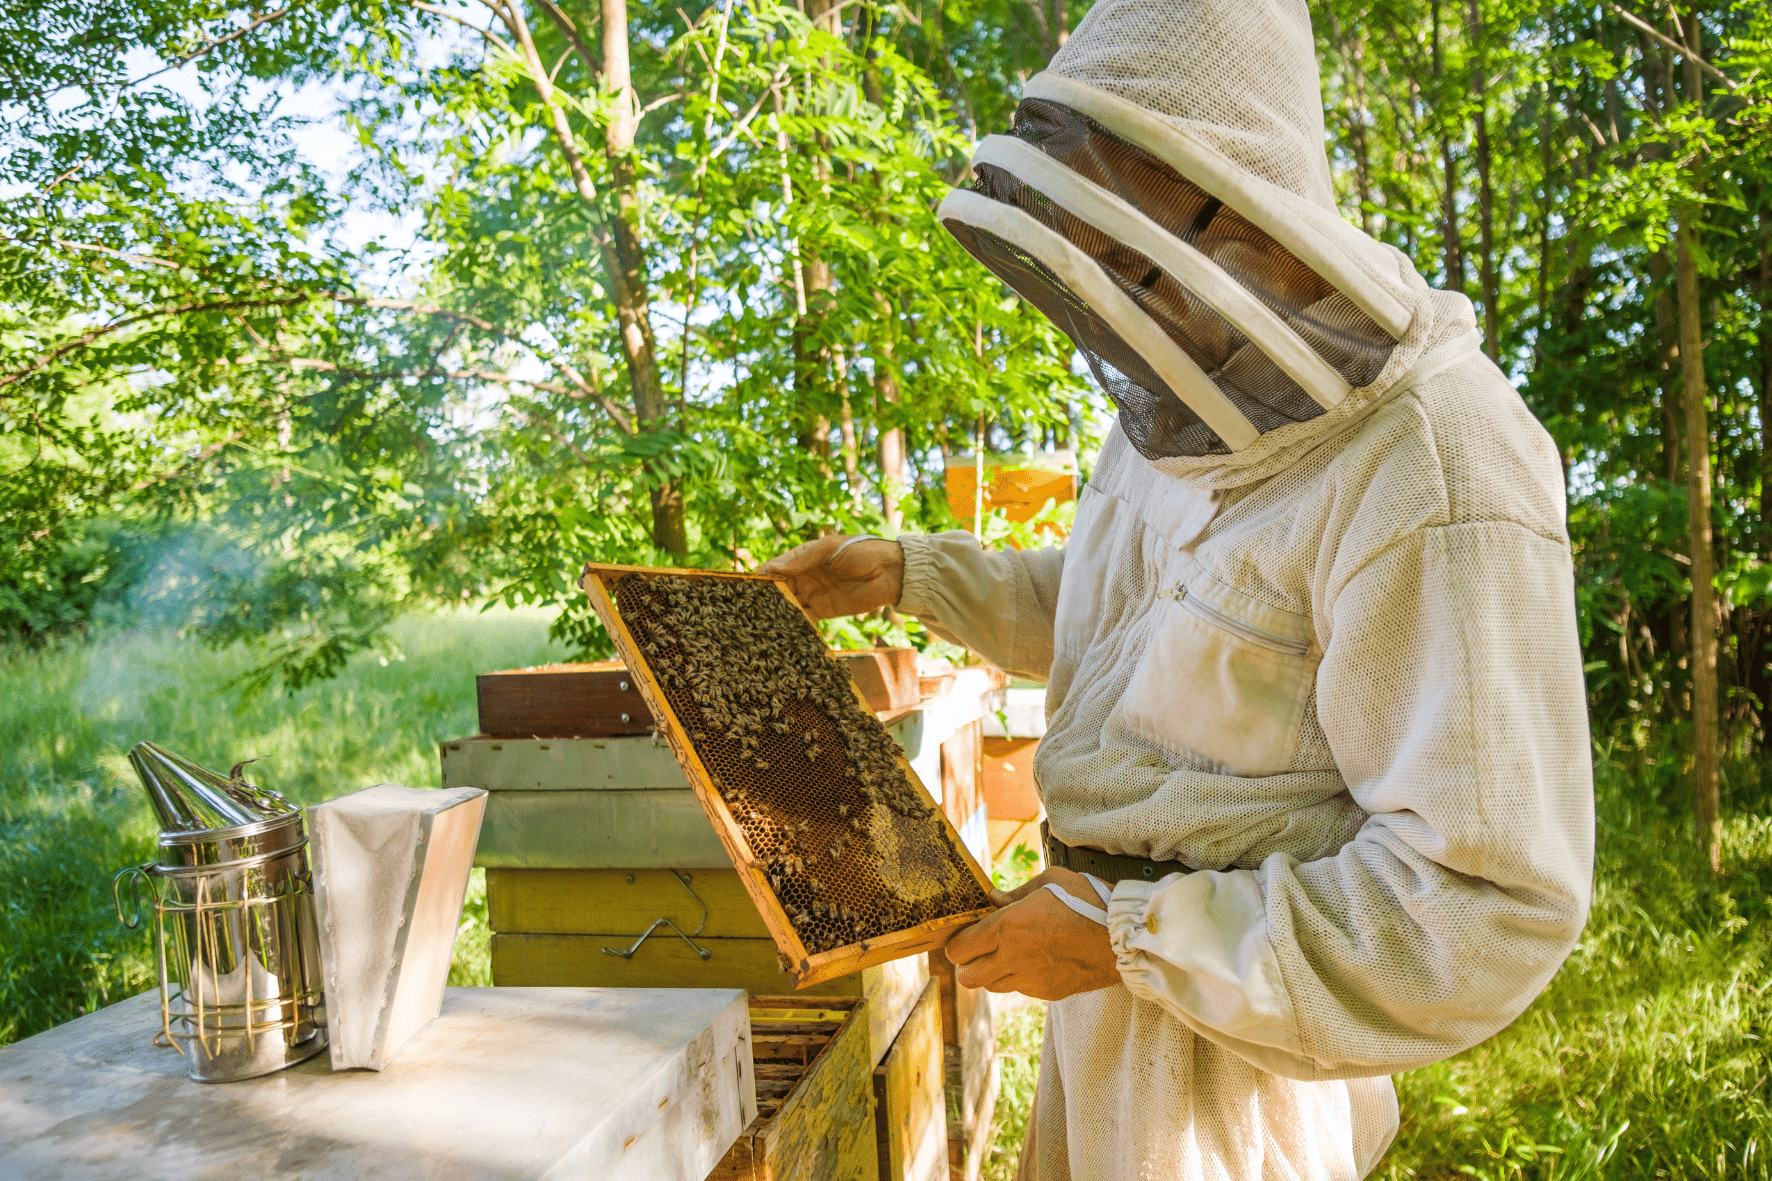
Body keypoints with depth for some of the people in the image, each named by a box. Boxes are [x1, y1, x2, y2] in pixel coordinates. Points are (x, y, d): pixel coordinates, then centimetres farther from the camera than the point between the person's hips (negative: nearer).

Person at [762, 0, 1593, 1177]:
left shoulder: (1434, 484, -28)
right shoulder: (1200, 402, 0)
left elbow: (1487, 907, -29)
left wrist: (1129, 938, -25)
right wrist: (904, 572, 11)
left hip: (1233, 1021, -8)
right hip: (1126, 952, 8)